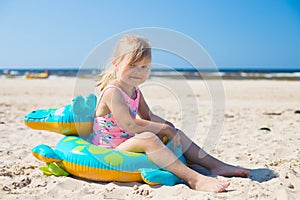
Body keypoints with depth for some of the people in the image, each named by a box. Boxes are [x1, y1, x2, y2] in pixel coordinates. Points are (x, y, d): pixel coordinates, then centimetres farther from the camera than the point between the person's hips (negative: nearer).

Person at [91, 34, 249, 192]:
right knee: (148, 138, -37)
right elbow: (129, 125, -28)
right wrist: (164, 128, -21)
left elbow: (148, 117, 15)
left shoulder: (135, 91, 9)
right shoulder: (112, 92, -21)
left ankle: (215, 165, 4)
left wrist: (167, 126, -5)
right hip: (109, 151, -9)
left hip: (129, 142, 10)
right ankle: (193, 179, -44)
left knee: (174, 132, 4)